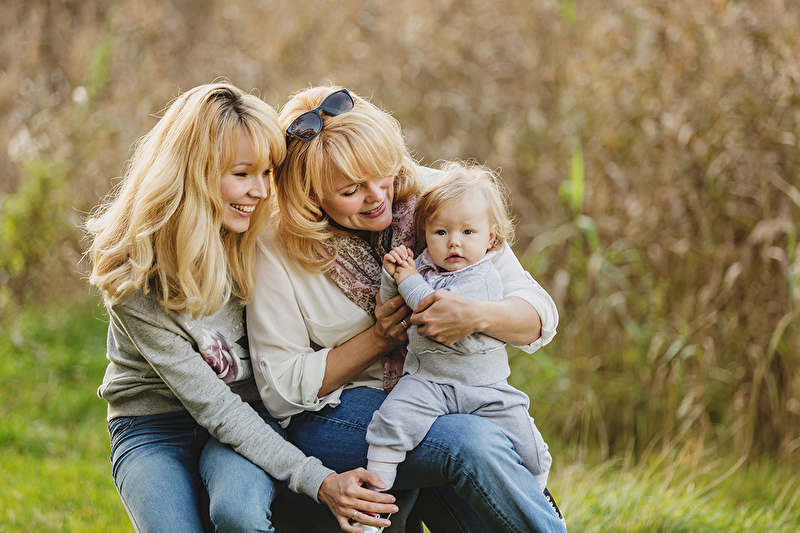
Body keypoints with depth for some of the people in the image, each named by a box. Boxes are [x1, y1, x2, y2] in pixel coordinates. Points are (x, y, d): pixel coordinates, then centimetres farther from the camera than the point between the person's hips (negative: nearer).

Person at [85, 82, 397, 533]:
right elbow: (210, 404, -22)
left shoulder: (259, 239, -5)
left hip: (251, 416, 2)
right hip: (153, 428, -2)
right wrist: (316, 479, -29)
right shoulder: (135, 275, -20)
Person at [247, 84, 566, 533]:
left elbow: (540, 315, -3)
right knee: (478, 445, -30)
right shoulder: (278, 249, -8)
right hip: (336, 417, -3)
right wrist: (378, 338, -14)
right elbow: (279, 389, -6)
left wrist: (477, 316, -26)